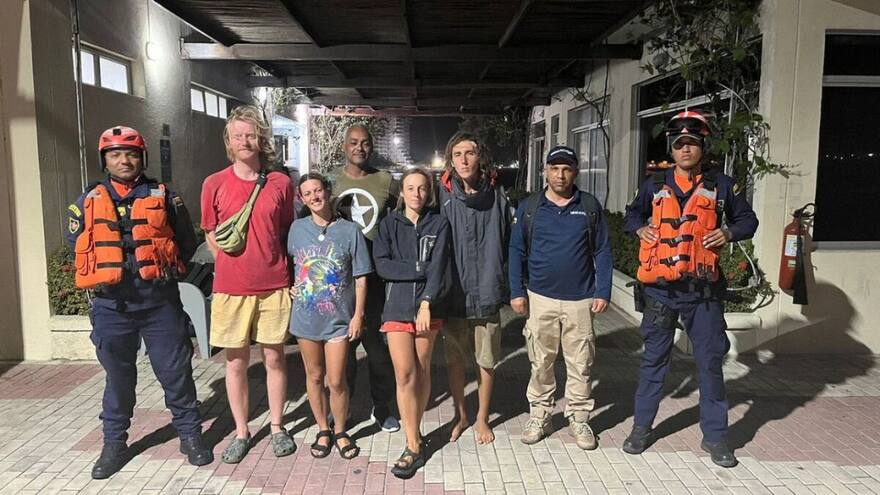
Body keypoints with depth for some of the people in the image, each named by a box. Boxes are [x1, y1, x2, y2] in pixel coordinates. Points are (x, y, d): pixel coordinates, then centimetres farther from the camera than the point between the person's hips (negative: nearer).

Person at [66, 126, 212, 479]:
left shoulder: (164, 197, 3)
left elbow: (186, 242, 8)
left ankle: (190, 434, 20)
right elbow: (76, 245, 15)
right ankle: (114, 443, 29)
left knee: (175, 371, 4)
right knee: (118, 376, 13)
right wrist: (102, 275, 7)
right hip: (111, 305, 2)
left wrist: (166, 271, 3)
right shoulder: (87, 202, 7)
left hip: (160, 300, -1)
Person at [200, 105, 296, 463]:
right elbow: (211, 236, 9)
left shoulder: (280, 183, 1)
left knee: (274, 357, 10)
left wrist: (280, 269, 5)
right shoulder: (214, 184, 0)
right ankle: (241, 432, 26)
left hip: (274, 286, 0)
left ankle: (276, 427, 27)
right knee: (236, 361, 9)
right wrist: (235, 264, 2)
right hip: (230, 287, 0)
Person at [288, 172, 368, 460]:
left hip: (339, 318, -2)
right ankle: (323, 430, 32)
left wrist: (358, 315, -5)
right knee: (314, 376, 13)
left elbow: (360, 278, -3)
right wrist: (290, 287, 0)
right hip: (306, 316, 2)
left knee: (336, 381, 2)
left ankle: (340, 431, 25)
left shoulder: (350, 231, -5)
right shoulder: (297, 229, 1)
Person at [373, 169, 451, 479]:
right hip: (397, 306, 0)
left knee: (422, 372, 8)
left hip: (428, 307, 0)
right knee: (405, 374, -5)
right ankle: (414, 445, 2)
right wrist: (421, 269, -11)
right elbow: (382, 265, -5)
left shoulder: (438, 225, 5)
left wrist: (426, 304, -17)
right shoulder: (389, 224, 7)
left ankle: (414, 435, 24)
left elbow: (439, 268, -6)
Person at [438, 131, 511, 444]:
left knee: (486, 361, 13)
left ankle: (482, 418, 33)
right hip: (453, 292, 0)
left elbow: (506, 243, 4)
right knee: (454, 359, 14)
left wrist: (504, 284, 1)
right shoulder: (444, 196, -4)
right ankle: (460, 415, 35)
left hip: (487, 292, 0)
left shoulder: (496, 195, -2)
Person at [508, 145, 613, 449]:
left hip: (580, 299, 0)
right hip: (540, 299, 0)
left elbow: (602, 251, 4)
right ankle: (539, 416, 23)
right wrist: (517, 292, -2)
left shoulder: (590, 206, 3)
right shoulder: (529, 208, 3)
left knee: (580, 364, 7)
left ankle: (579, 418, 22)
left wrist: (603, 292, -2)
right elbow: (517, 251, 4)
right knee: (540, 362, 9)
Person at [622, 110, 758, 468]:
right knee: (654, 360, 10)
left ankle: (714, 435, 23)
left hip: (703, 290, 0)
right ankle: (642, 427, 24)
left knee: (710, 361, 8)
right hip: (660, 289, 1)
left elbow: (748, 220, 14)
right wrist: (640, 229, -1)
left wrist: (729, 232, -6)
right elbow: (632, 215, 21)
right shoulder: (655, 185, 6)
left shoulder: (720, 185, 3)